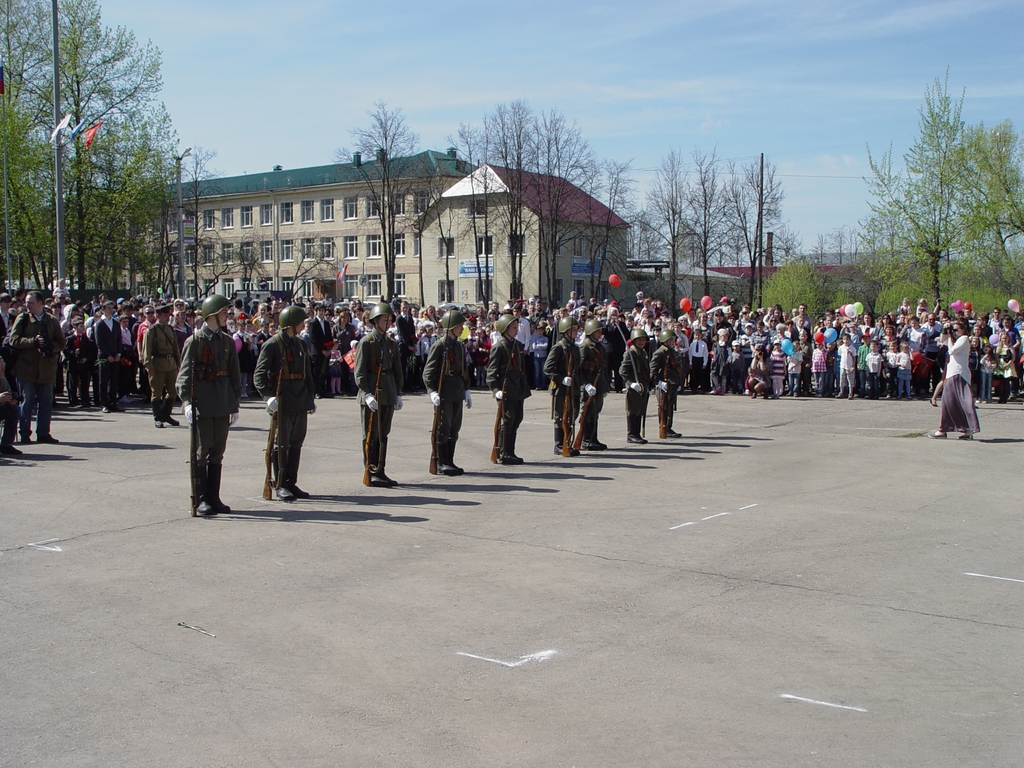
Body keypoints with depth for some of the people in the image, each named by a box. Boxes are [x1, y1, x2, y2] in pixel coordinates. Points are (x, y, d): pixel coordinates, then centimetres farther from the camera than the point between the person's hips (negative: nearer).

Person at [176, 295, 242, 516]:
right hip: (202, 404, -5)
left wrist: (235, 404, 11)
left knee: (218, 453, 9)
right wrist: (186, 401, -21)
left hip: (223, 405, 5)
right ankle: (201, 500, 5)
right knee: (201, 452, -1)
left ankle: (214, 498, 16)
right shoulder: (195, 340, -6)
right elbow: (184, 373, -10)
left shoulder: (228, 341, 10)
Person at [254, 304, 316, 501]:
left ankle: (291, 483, 18)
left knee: (297, 442, 10)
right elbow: (259, 375, -14)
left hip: (300, 402, 7)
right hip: (282, 402, -7)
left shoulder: (300, 344, 14)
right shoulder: (272, 344, -8)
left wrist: (311, 396, 15)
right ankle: (280, 485, 6)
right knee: (282, 444, -1)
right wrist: (268, 396, -26)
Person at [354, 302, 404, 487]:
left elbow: (397, 371, 17)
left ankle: (380, 471, 17)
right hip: (371, 396, -6)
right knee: (371, 435, -1)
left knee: (383, 435, 10)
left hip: (388, 396, 6)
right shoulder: (366, 342, -6)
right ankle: (371, 474, 3)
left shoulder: (392, 343, 12)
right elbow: (359, 371, -10)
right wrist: (367, 394, -18)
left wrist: (398, 394, 10)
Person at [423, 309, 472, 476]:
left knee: (454, 428, 10)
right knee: (443, 428, -2)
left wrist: (466, 390, 16)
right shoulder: (439, 345, -10)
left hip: (457, 393, 7)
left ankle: (449, 461, 18)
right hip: (443, 393, -7)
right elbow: (428, 371, -12)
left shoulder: (460, 345, 13)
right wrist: (432, 391, -20)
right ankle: (442, 463, 5)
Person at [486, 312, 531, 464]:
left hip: (518, 389, 8)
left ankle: (510, 453, 18)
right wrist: (496, 389, -20)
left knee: (517, 419, 10)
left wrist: (525, 388, 18)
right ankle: (503, 454, 2)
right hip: (506, 390, -8)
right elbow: (492, 370, -12)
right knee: (507, 420, -5)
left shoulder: (518, 345, 15)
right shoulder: (499, 347, -10)